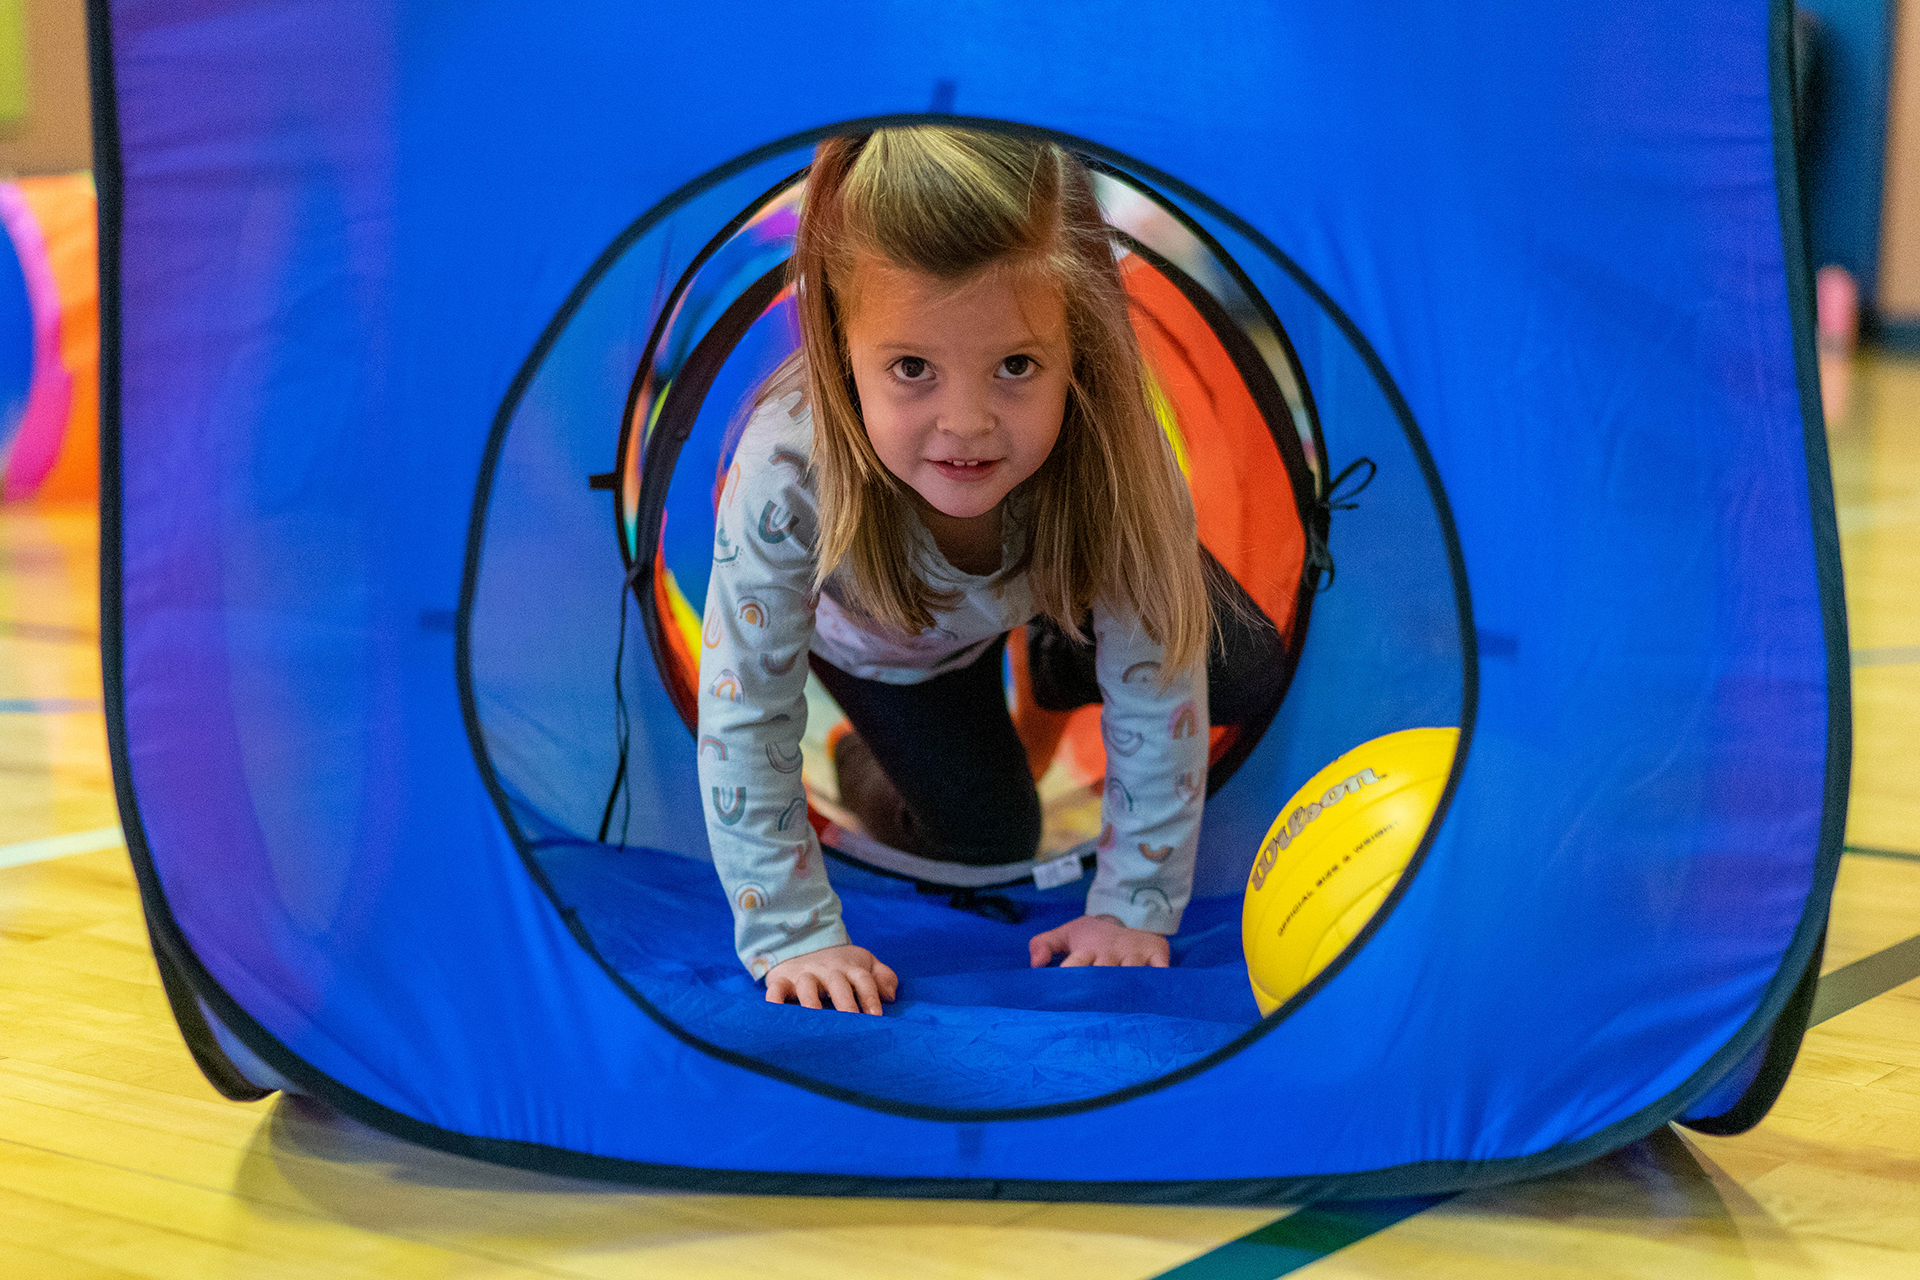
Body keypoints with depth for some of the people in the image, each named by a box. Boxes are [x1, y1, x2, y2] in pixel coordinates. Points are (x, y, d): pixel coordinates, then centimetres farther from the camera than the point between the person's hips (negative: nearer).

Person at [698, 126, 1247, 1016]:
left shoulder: (1113, 464, -42)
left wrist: (1134, 909, -25)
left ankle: (1053, 646, 24)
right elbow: (744, 720, -34)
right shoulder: (788, 475, -45)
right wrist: (793, 937, -31)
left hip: (1040, 593, 2)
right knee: (991, 836, -5)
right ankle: (879, 758, 26)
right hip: (872, 633, -2)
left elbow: (1155, 702, -29)